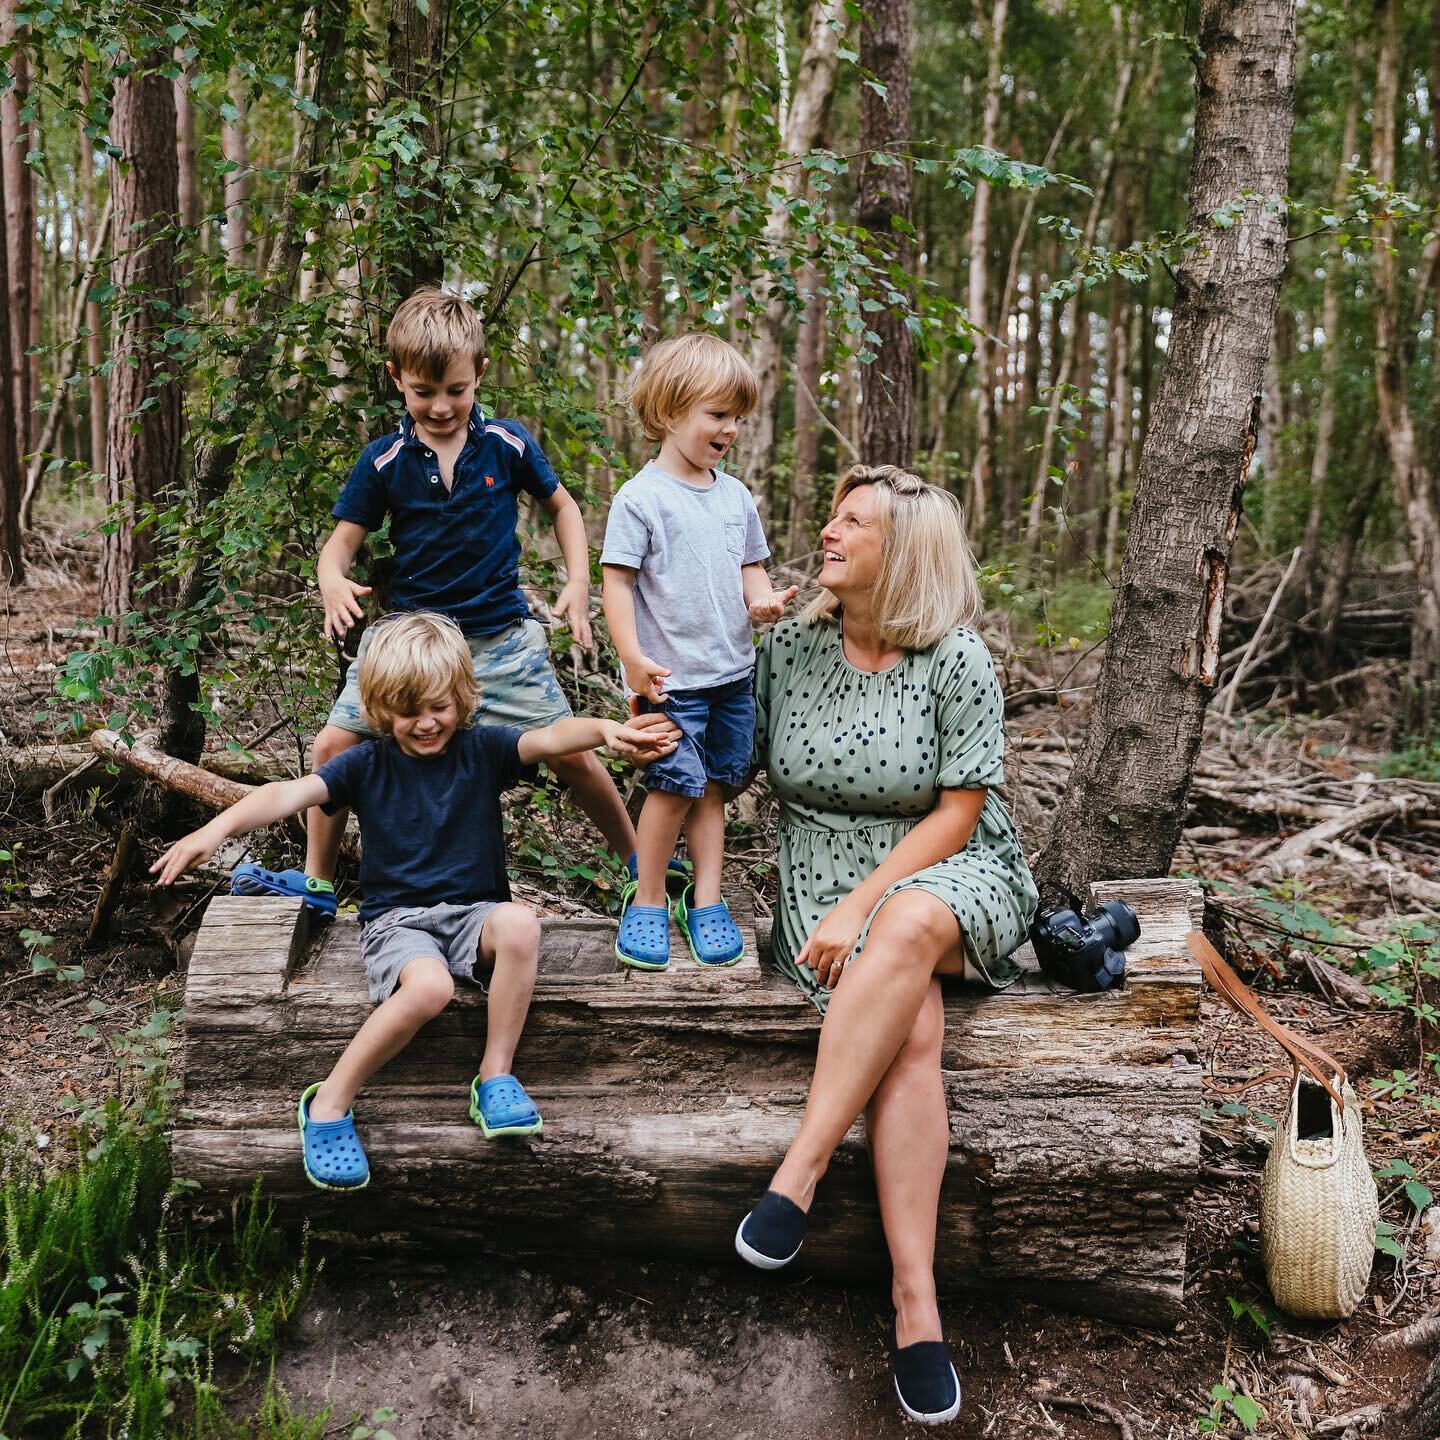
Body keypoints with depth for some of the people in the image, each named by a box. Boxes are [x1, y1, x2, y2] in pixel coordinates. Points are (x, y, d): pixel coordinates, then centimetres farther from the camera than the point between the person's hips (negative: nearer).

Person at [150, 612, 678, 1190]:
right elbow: (291, 793, -14)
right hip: (396, 919, -2)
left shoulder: (481, 749, 2)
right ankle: (329, 1105, -16)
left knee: (519, 923, -34)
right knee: (430, 986, -35)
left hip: (473, 911, 2)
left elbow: (551, 738, -16)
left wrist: (607, 729, -38)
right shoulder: (368, 764, 0)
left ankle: (495, 1077, -19)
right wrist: (218, 828, -31)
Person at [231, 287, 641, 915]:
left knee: (570, 754, 0)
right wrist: (333, 583, -24)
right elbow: (342, 540, -1)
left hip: (501, 637, -1)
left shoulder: (508, 443, -4)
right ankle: (317, 882, 15)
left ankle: (641, 861, 21)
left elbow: (562, 507, 11)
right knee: (334, 745, -5)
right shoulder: (384, 460, -3)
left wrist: (578, 583, -2)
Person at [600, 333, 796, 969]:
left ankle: (706, 900, 18)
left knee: (713, 786, 10)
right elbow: (617, 580, -10)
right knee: (677, 784, -9)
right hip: (671, 677, -6)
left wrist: (762, 600, -5)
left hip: (733, 672, 6)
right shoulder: (641, 498, -9)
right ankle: (647, 901, 8)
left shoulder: (736, 496, 10)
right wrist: (633, 658, -18)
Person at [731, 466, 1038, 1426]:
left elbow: (957, 814, -8)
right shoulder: (791, 648, 5)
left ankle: (799, 1171, -34)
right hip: (825, 872, 2)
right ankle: (916, 1302, -32)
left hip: (947, 874, -1)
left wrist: (860, 908, -18)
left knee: (907, 927, -39)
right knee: (912, 1030, -28)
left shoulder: (957, 659, -6)